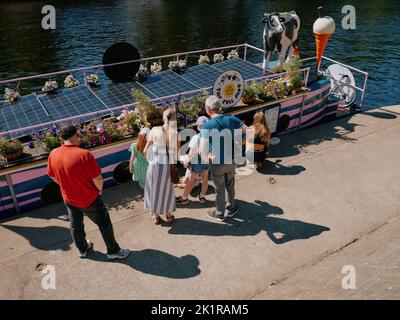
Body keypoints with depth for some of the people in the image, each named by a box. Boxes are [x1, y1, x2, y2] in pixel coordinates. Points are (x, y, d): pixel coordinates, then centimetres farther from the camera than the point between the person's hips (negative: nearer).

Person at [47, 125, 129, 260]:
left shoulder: (53, 154, -11)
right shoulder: (84, 154, -28)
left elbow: (53, 176, 4)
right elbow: (97, 179, -24)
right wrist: (100, 189, -4)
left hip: (69, 199, 6)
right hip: (89, 199, -5)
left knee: (75, 225, 25)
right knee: (104, 224, 13)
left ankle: (82, 249, 46)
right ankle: (113, 251, 26)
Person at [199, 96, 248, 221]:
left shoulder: (207, 126, -24)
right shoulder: (231, 119, -11)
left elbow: (202, 151, -31)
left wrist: (206, 158, -10)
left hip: (217, 164, -3)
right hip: (231, 161, 4)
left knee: (219, 189, 16)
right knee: (230, 186, 25)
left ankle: (220, 213, 37)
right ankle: (231, 208, 45)